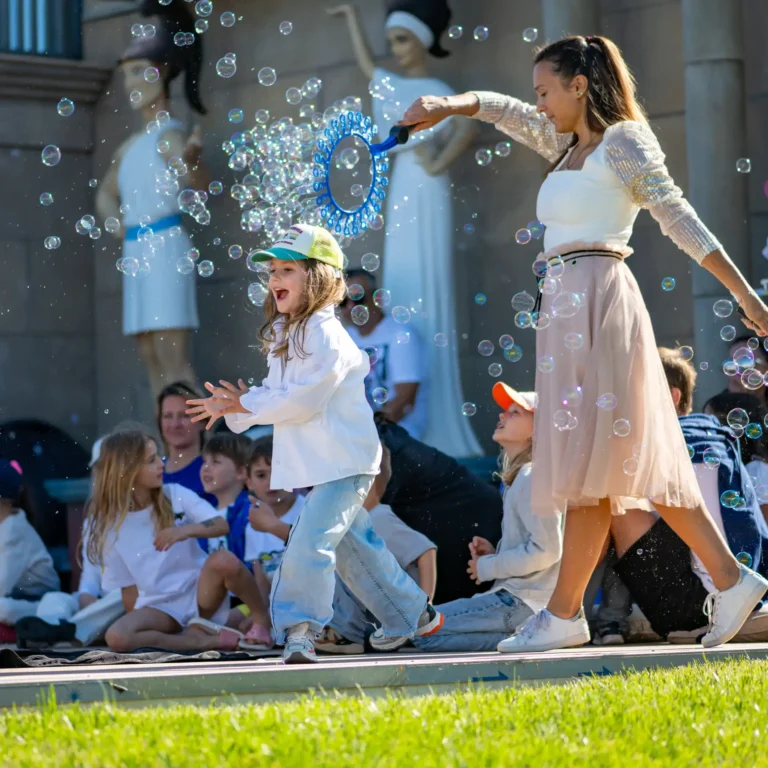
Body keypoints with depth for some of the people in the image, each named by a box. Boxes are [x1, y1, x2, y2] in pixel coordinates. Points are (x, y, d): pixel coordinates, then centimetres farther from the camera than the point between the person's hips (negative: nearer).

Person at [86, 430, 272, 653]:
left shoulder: (176, 496, -2)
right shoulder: (111, 524, -1)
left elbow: (221, 526, -12)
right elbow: (128, 586, 5)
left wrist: (186, 530, -29)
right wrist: (138, 622, -4)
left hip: (199, 594, -1)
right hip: (159, 607, 1)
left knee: (224, 560, -34)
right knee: (117, 638, -31)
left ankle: (262, 619, -7)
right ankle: (205, 641, -23)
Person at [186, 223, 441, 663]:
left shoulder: (326, 334, -17)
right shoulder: (285, 336, 14)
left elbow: (303, 399, -24)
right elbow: (276, 395, 12)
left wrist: (245, 404, -16)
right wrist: (231, 407, -6)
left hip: (344, 462, -10)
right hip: (317, 466, 10)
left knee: (310, 541, -18)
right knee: (353, 544, 17)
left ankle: (299, 628, -14)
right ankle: (413, 615, 30)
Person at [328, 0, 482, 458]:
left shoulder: (438, 93, -7)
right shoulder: (392, 87, 16)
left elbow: (467, 129, -25)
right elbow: (367, 64, 36)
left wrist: (438, 165, -20)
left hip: (425, 198, -8)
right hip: (401, 197, 8)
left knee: (427, 302, -10)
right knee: (402, 305, 4)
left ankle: (438, 428, -11)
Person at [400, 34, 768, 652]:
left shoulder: (623, 141, -4)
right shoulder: (567, 145, 20)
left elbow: (681, 220, -9)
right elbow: (501, 110, 30)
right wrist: (446, 107, 11)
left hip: (597, 304, -9)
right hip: (567, 312, 9)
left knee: (590, 461, -8)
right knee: (640, 461, 6)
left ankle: (564, 613, -8)